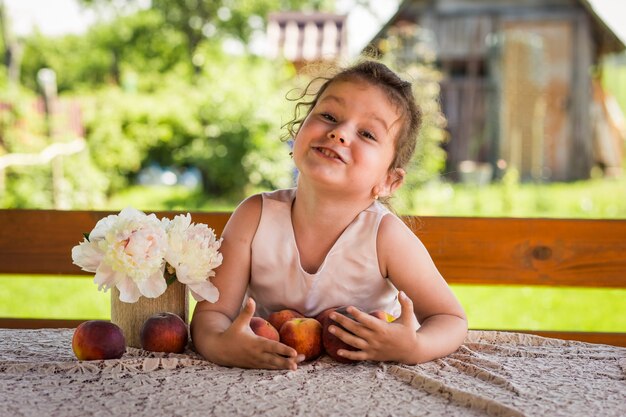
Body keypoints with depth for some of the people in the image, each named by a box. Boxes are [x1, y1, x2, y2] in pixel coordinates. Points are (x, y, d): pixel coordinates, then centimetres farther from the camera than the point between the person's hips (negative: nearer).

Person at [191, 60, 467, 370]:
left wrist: (414, 348, -34)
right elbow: (212, 312, -12)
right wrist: (219, 346, -36)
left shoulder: (385, 236, -18)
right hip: (271, 383, 0)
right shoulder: (255, 217, -14)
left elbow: (451, 320, -12)